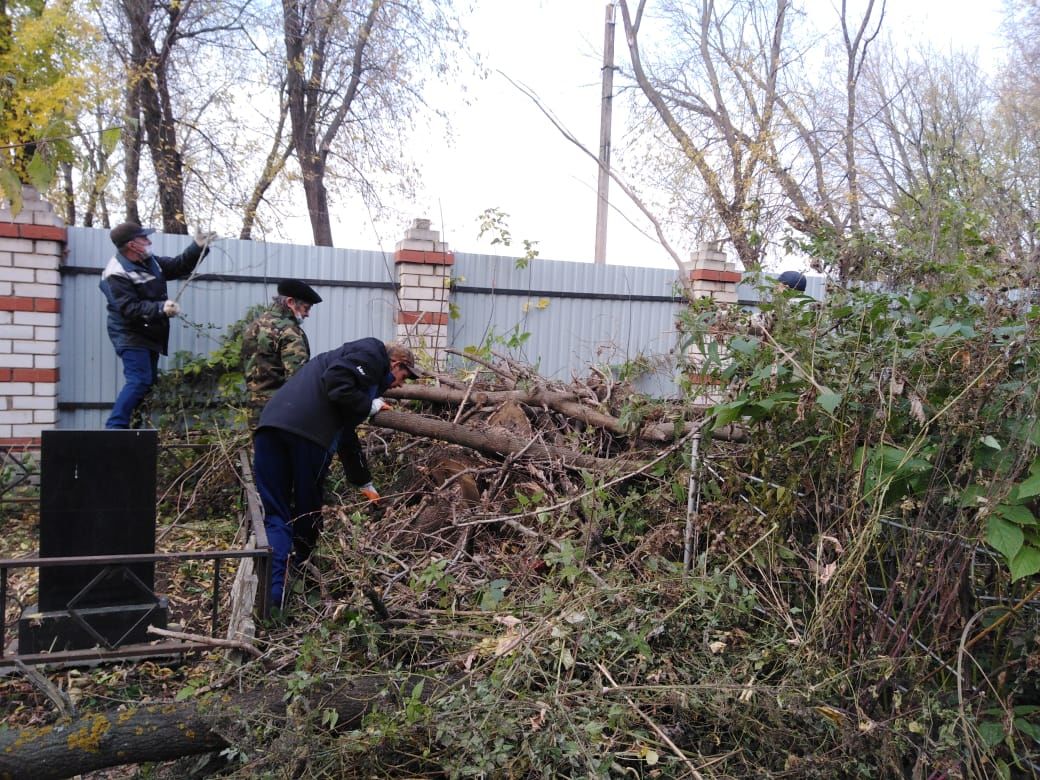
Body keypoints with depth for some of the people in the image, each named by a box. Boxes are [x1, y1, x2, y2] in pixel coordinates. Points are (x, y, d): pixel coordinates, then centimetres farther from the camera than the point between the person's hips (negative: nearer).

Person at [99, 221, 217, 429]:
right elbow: (130, 309, -26)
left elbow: (178, 266, 18)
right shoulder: (117, 274, -19)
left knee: (148, 381, 14)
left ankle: (122, 427, 24)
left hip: (149, 335, 9)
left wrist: (198, 248, 5)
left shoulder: (149, 261, 8)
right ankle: (114, 427, -16)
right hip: (131, 337, -9)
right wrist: (161, 308, -35)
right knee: (139, 381, -19)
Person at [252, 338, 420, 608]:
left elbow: (347, 439, 44)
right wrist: (369, 406, 6)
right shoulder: (372, 352, 10)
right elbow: (335, 382, -12)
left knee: (273, 514, 4)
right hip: (305, 431, -8)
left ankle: (271, 592, -8)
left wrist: (366, 484, 53)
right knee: (306, 512, 14)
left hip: (270, 425, 8)